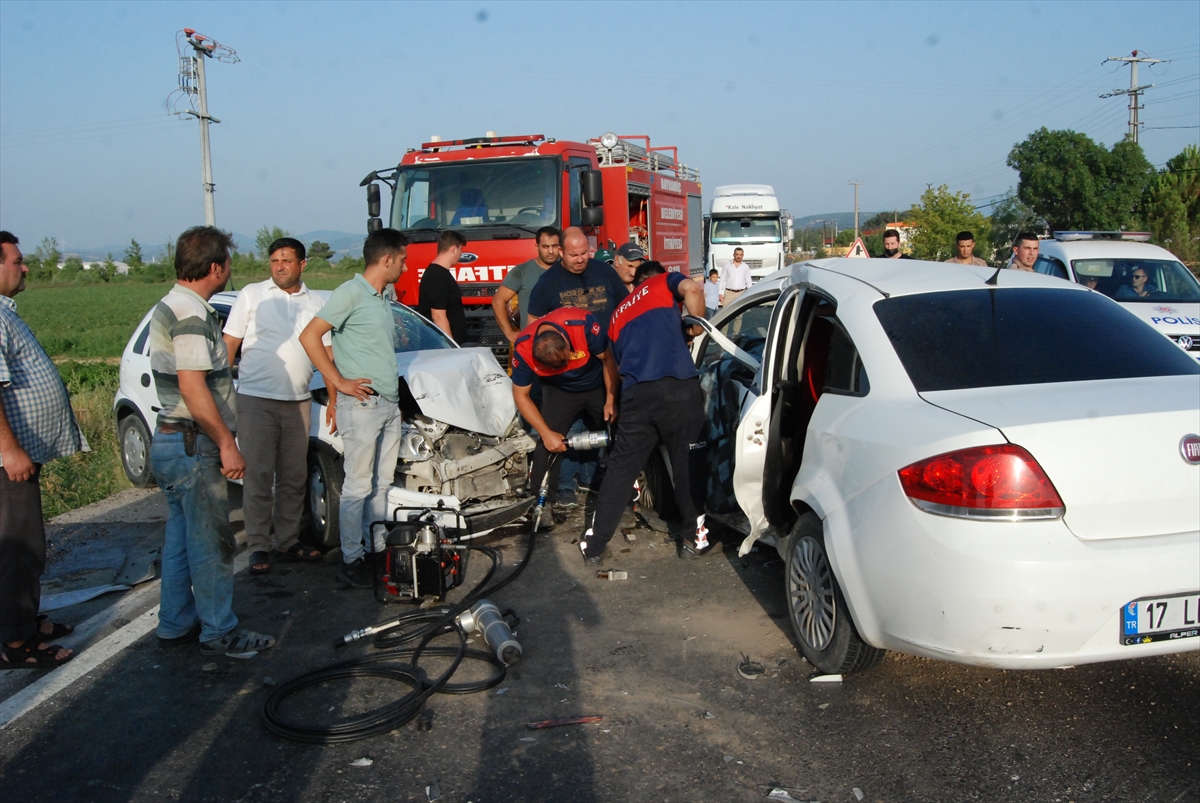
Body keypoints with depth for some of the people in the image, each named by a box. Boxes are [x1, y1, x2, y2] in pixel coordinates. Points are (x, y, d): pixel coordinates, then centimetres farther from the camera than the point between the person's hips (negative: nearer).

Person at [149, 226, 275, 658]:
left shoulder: (169, 306, 15)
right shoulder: (191, 314, -19)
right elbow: (192, 387, -25)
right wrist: (227, 443, -21)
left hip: (171, 441, 10)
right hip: (193, 447, -10)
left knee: (181, 537, 16)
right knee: (211, 542, -2)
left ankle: (175, 623, 25)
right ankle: (220, 632, 7)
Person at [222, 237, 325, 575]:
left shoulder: (316, 304, 10)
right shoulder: (252, 295, 3)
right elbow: (229, 344, 2)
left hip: (298, 403, 3)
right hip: (255, 399, -3)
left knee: (294, 477, 10)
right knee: (258, 476, -2)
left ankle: (289, 539, 22)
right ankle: (258, 547, 7)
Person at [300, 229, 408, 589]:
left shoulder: (382, 300, 16)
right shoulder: (351, 293, -11)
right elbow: (309, 337, -17)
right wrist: (339, 384, -15)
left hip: (389, 404, 8)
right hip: (362, 403, -8)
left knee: (381, 484, 14)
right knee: (358, 486, -2)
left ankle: (378, 549, 24)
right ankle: (352, 560, 6)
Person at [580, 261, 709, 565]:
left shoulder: (618, 314, 31)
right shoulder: (664, 282, 18)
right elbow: (692, 289, -4)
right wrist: (696, 326, 9)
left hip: (635, 392, 4)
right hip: (678, 386, -3)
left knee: (621, 467, 11)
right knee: (687, 463, 11)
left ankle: (595, 545, 15)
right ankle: (696, 535, 20)